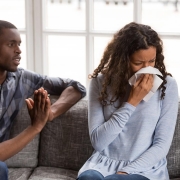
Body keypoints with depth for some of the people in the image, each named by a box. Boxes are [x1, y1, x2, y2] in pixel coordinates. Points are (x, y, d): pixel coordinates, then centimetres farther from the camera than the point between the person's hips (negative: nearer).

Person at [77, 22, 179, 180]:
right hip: (104, 164, 2)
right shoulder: (101, 82, -1)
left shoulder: (167, 85, -4)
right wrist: (132, 102, -15)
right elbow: (98, 141, -7)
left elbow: (162, 144, -5)